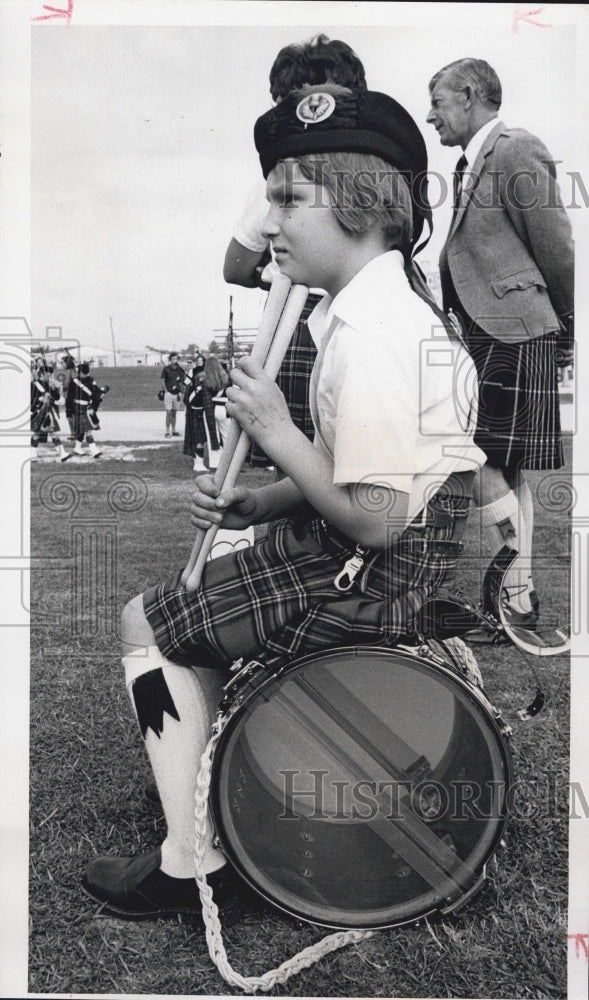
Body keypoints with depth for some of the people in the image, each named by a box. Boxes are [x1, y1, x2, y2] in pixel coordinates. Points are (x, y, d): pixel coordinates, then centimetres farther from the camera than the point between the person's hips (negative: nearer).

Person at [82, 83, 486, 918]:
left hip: (378, 579, -10)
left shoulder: (365, 333, -24)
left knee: (146, 623, 2)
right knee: (190, 605, 23)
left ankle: (191, 860, 8)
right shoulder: (383, 303, 9)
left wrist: (276, 432, -16)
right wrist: (261, 504, 2)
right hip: (404, 562, 10)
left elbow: (375, 521, -25)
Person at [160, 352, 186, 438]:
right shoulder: (166, 368, -5)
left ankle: (173, 431, 17)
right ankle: (167, 431, -1)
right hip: (169, 392, -4)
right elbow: (163, 380, -1)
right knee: (169, 412, -6)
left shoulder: (180, 369, 3)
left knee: (174, 413, 10)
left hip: (177, 393, 4)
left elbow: (183, 379, 10)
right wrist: (166, 390, -7)